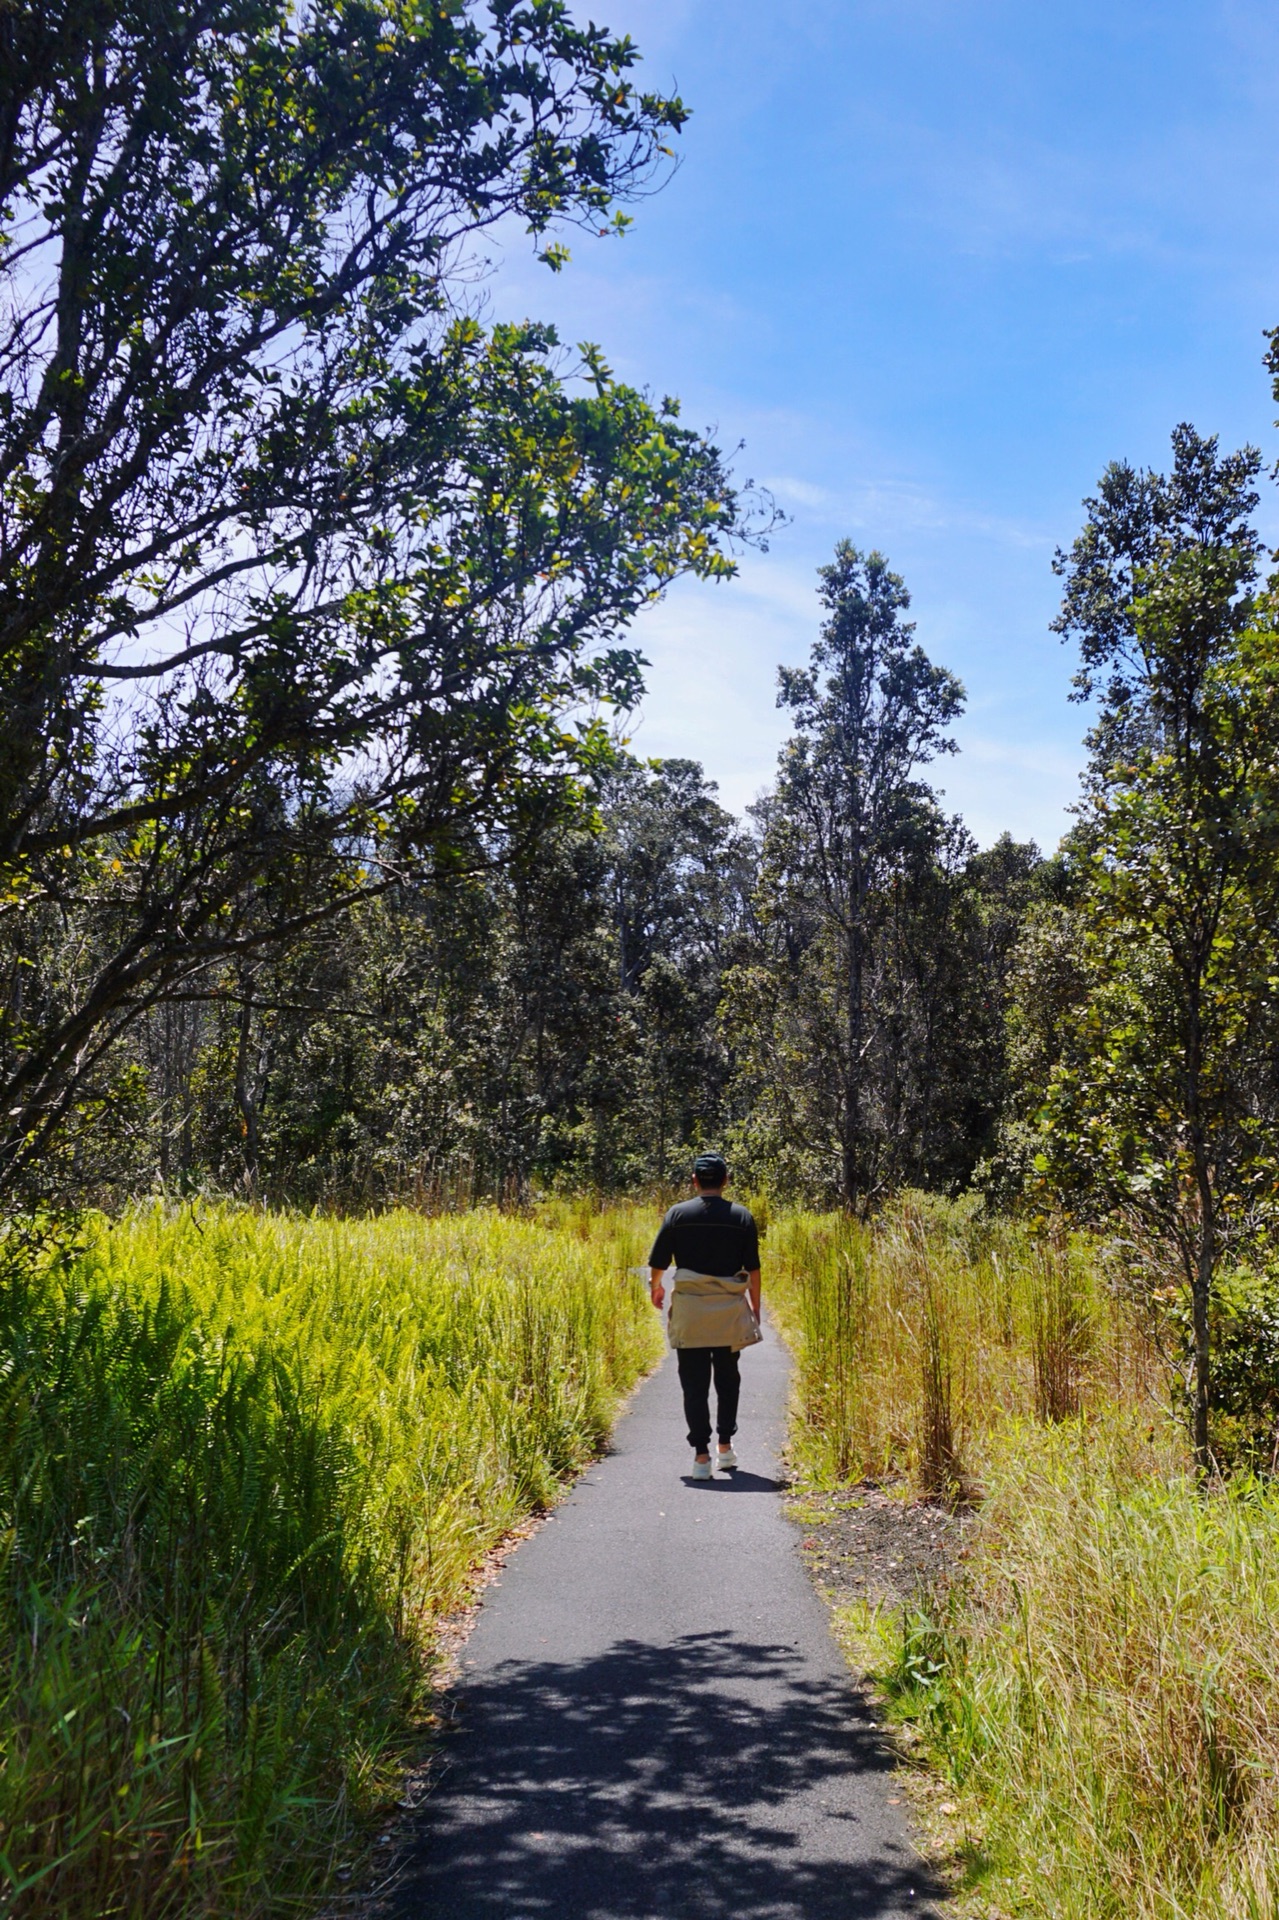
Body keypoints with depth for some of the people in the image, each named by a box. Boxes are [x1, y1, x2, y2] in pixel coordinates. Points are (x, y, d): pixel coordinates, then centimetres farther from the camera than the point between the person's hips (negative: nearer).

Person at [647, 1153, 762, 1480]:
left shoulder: (678, 1214, -1)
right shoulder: (742, 1216, 0)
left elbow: (658, 1262, 2)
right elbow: (753, 1268, 2)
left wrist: (655, 1288, 23)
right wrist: (755, 1308, 12)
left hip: (689, 1308, -1)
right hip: (730, 1309, 1)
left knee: (694, 1383, 4)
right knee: (727, 1377, 19)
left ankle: (701, 1455, 1)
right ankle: (725, 1445, 24)